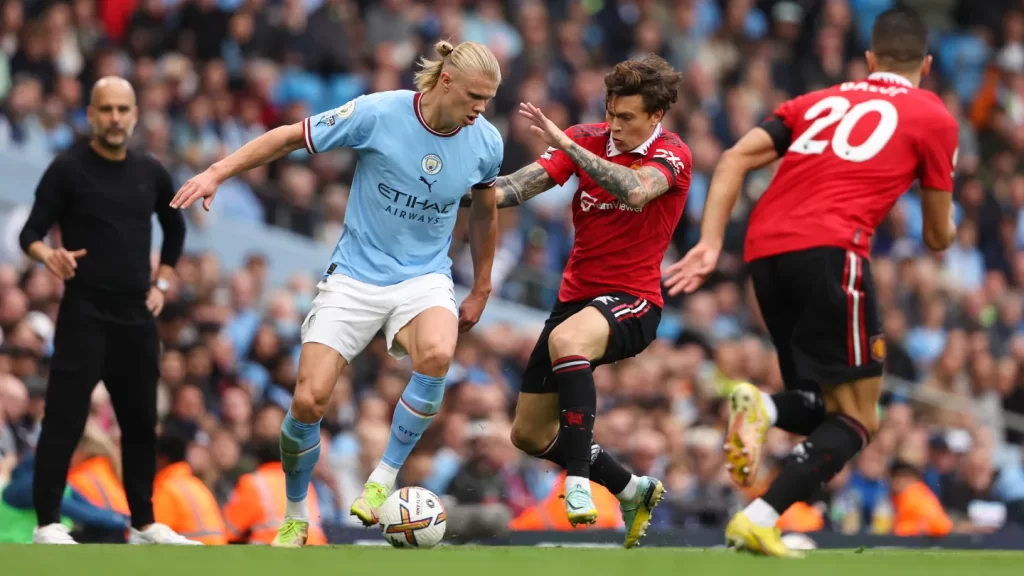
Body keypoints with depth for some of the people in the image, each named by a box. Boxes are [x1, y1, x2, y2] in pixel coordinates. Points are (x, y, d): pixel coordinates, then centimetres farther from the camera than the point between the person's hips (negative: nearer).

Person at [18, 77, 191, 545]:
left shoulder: (150, 173, 8)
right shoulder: (68, 169, -7)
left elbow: (174, 228, 26)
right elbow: (31, 231, -11)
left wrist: (162, 283, 16)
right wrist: (48, 255, -33)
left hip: (138, 318, 5)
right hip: (85, 316, -5)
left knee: (141, 423, 11)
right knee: (64, 420, -9)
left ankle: (144, 524, 20)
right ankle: (48, 524, -8)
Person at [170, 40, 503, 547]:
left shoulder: (485, 142, -6)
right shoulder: (378, 114, -17)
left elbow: (484, 210, 15)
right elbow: (291, 136, -6)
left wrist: (480, 290, 20)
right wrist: (217, 173, -12)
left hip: (424, 277, 1)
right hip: (355, 275, -1)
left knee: (436, 354, -34)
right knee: (308, 400, -10)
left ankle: (383, 481, -16)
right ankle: (295, 519, 17)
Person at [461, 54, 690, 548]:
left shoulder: (672, 156, -12)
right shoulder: (589, 139, 2)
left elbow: (633, 191, -35)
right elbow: (528, 182, -11)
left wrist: (565, 143, -39)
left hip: (631, 302, -7)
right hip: (577, 296, 7)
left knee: (566, 339, -41)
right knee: (528, 435, 11)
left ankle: (578, 486, -41)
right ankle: (633, 491, 33)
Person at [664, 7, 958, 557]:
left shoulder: (818, 101, 26)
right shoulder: (933, 117, 14)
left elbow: (735, 159, 12)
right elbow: (938, 237, 18)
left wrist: (710, 244, 6)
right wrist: (945, 223, 41)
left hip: (764, 249, 6)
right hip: (830, 250, -6)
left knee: (822, 407, 19)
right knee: (856, 420, 0)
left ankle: (762, 408, -15)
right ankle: (759, 519, -20)